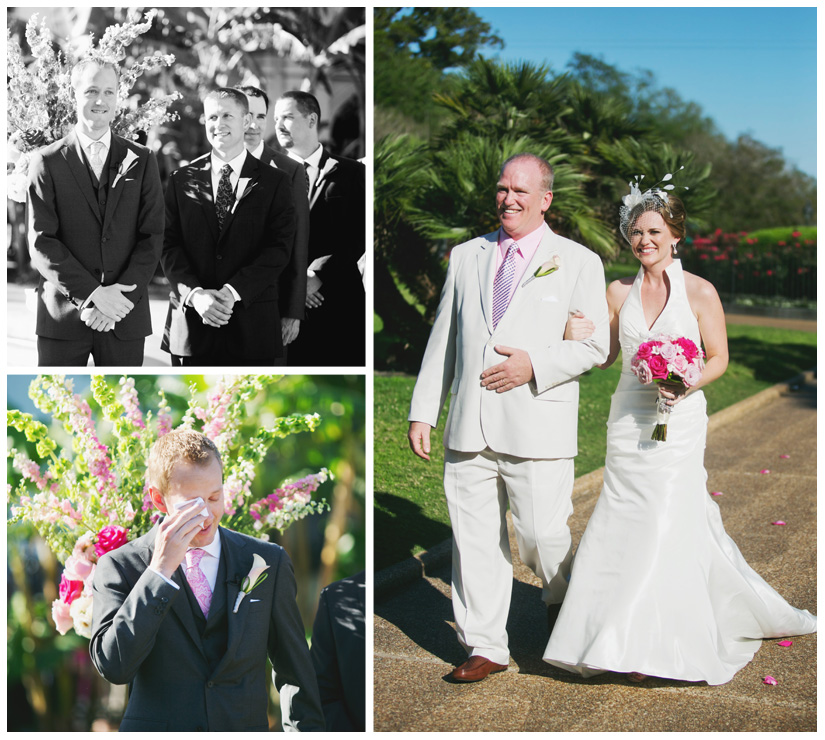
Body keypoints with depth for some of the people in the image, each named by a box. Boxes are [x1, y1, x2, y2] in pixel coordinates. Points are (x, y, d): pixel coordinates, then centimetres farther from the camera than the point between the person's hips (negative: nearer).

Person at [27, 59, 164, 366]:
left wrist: (121, 299, -11)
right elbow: (41, 242, -4)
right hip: (62, 316, -1)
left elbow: (152, 237, 2)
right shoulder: (47, 162, 3)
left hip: (125, 317, 1)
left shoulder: (141, 161, 8)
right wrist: (91, 293, -14)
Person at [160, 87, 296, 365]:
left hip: (252, 327, -1)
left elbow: (279, 248, -5)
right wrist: (195, 293, -15)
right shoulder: (181, 180, 9)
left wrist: (233, 291, -16)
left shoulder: (275, 182, 4)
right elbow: (169, 246, 2)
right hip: (190, 323, 1)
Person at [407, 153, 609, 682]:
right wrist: (423, 412, 10)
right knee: (475, 540, 5)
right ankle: (485, 647, 17)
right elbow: (443, 340, 15)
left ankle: (572, 620, 30)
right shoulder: (466, 257, 15)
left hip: (537, 430, -3)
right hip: (469, 429, 3)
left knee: (543, 536, -1)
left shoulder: (578, 262, 4)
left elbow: (594, 345, 0)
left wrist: (535, 364, -15)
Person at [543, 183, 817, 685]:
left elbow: (719, 358, 0)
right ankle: (634, 639, 18)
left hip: (678, 421, -3)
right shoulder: (619, 292, 7)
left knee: (665, 523, -7)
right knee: (626, 521, 4)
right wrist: (577, 338, -10)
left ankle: (654, 646, 5)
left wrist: (688, 384, -18)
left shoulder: (700, 293, -3)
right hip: (628, 419, 4)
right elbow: (604, 356, 10)